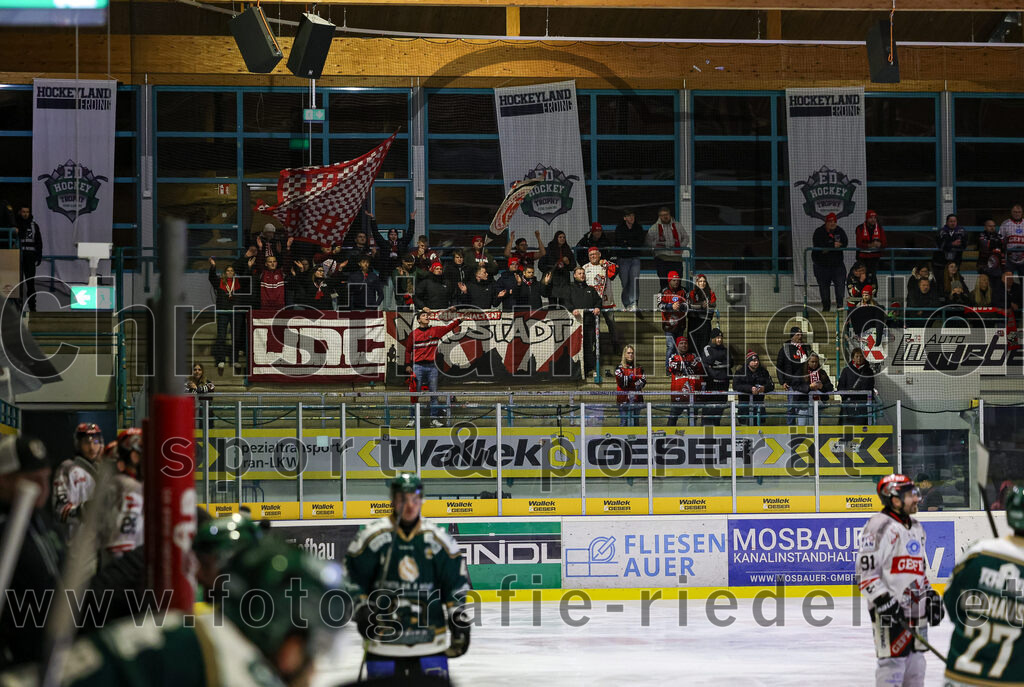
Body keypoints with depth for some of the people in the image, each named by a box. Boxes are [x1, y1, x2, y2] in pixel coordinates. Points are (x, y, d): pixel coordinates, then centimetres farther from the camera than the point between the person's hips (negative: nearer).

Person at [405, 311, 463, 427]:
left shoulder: (435, 331, 10)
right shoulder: (413, 334, 7)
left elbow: (449, 327, 8)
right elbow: (408, 350, 11)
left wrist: (459, 319, -5)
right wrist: (408, 365, 3)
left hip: (431, 366, 2)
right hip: (418, 366, -2)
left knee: (434, 394, -1)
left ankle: (434, 418, 2)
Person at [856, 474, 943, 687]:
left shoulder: (915, 527, 17)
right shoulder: (879, 526, -13)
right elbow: (866, 570, -17)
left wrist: (931, 596, 20)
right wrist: (884, 601, -23)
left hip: (915, 609, 9)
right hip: (890, 612, -9)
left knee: (916, 663, 13)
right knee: (893, 661, -9)